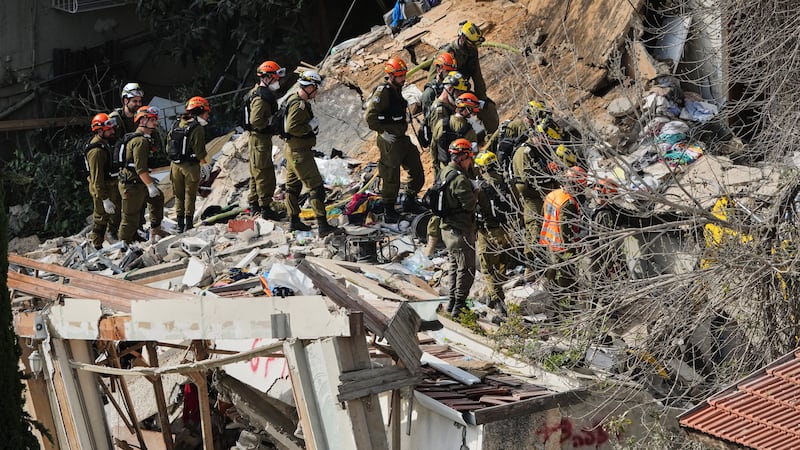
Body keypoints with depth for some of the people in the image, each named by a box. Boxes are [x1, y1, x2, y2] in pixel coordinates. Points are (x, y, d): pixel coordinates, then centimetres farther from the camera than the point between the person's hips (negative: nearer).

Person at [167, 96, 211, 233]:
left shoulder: (176, 125, 7)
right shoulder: (197, 128, -13)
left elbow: (169, 142, 10)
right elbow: (199, 149, -15)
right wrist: (205, 165, -7)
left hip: (175, 164, 5)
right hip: (191, 165, -5)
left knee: (179, 195, 13)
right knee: (190, 195, 3)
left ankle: (179, 224, 14)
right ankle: (189, 223, 2)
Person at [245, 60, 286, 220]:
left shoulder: (259, 92, 14)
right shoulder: (261, 98, -20)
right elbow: (256, 120, -28)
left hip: (257, 138, 11)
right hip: (260, 139, -11)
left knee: (257, 174, 17)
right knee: (265, 174, -7)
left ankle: (254, 206, 25)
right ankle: (265, 208, -4)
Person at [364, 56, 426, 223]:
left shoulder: (396, 90, 11)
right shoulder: (383, 91, -17)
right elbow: (369, 117, -22)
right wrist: (384, 132, -21)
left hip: (402, 139, 9)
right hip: (389, 141, -9)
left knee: (418, 173, 13)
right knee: (391, 178, 0)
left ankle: (410, 202, 30)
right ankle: (389, 211, 14)